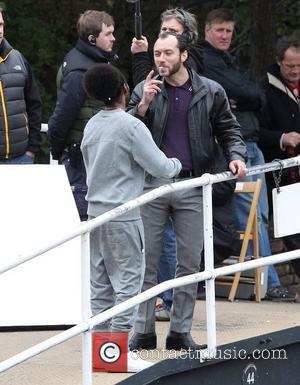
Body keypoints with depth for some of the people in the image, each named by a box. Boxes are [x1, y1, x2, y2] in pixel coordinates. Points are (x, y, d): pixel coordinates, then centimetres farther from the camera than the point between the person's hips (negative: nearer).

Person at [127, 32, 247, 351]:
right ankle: (143, 331, 5)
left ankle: (180, 331, 12)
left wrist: (236, 155, -7)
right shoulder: (145, 91, 4)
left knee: (189, 262, 4)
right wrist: (143, 106, -16)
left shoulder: (210, 93, 5)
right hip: (152, 184, -1)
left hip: (192, 186, 1)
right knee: (146, 260, 0)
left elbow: (228, 130, 12)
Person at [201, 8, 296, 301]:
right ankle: (269, 282, -10)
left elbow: (259, 98, 16)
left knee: (260, 214, 7)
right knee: (251, 215, -10)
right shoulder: (206, 61, -6)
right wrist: (251, 94, 5)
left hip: (251, 142, 9)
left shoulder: (229, 60, 23)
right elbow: (245, 92, -13)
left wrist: (245, 99, -2)